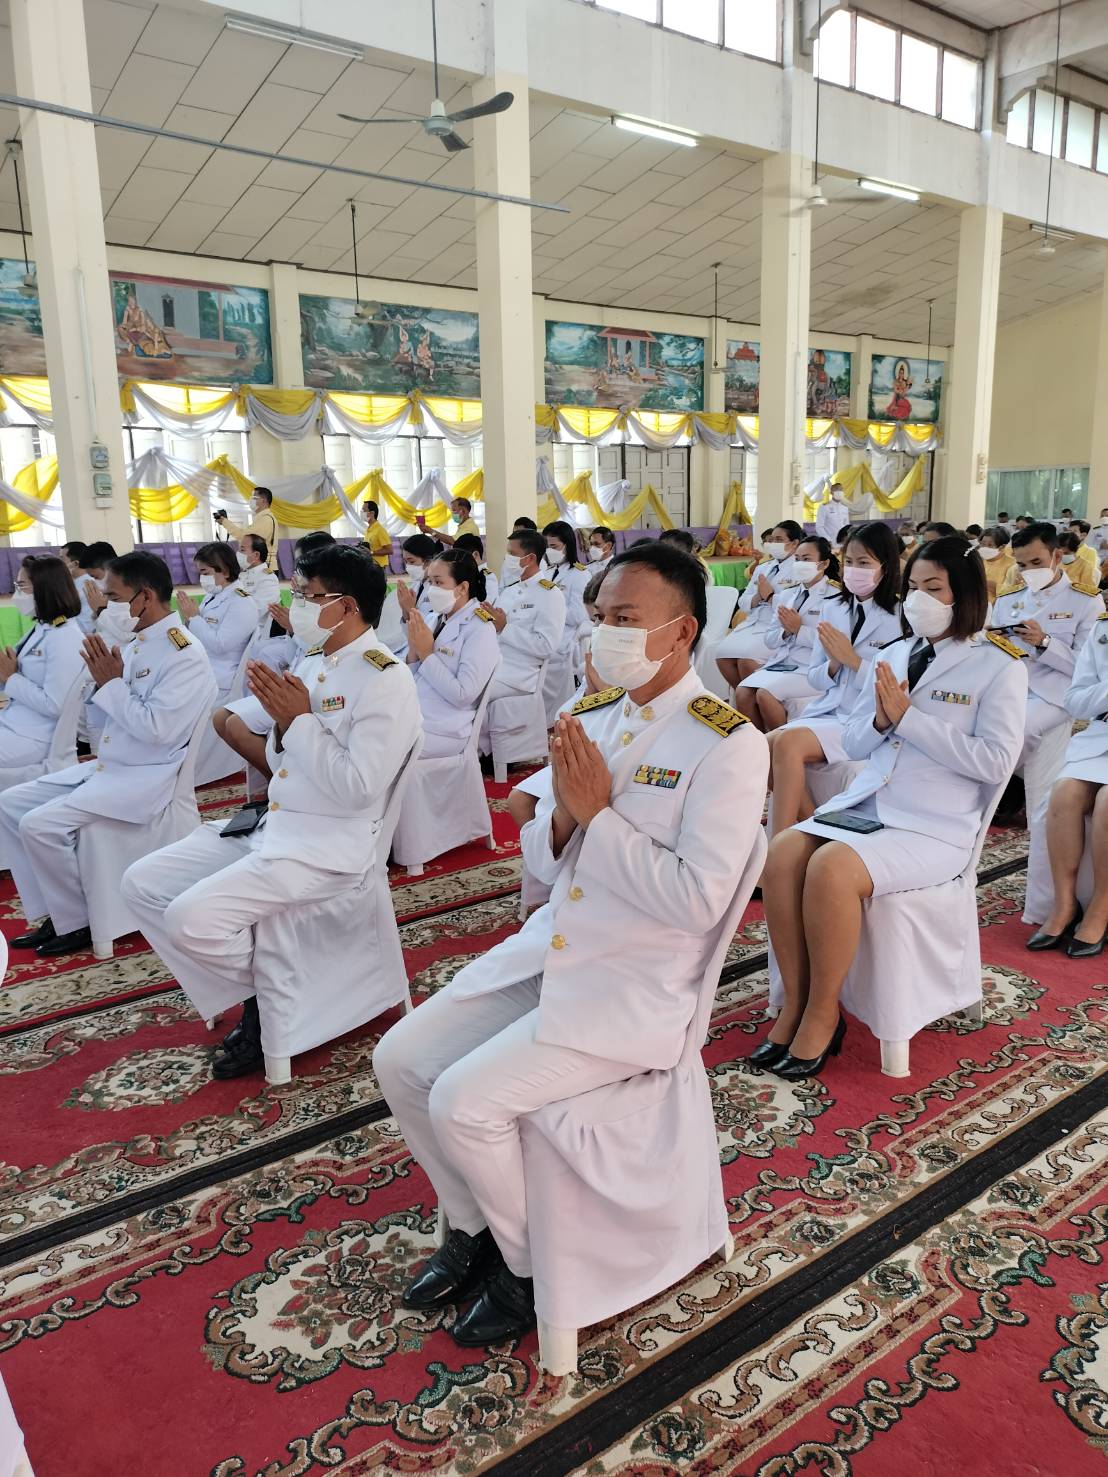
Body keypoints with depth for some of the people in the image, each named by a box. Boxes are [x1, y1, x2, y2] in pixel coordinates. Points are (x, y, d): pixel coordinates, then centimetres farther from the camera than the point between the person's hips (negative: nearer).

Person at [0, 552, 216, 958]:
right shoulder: (138, 644, 9)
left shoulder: (185, 655, -18)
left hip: (144, 777, -10)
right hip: (106, 766, 10)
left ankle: (76, 923, 0)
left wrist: (112, 682, -15)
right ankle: (52, 912, 11)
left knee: (40, 824, -19)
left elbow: (155, 729, -25)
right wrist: (102, 680, -4)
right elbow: (113, 712, 16)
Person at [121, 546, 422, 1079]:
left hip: (328, 845, -9)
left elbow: (357, 787, -23)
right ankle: (248, 997, 8)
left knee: (192, 916, -23)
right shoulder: (311, 663, 10)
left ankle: (275, 1000, 4)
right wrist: (282, 720, -4)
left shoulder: (386, 680, -15)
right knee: (142, 883, 4)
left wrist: (302, 718, -17)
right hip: (271, 826, 9)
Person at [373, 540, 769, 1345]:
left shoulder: (727, 743, -15)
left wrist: (599, 813, -20)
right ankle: (473, 1228, 25)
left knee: (463, 1102, -17)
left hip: (636, 989, -7)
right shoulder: (590, 718, 5)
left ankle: (531, 1269, 12)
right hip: (548, 951, 7)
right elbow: (542, 862, 10)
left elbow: (697, 900, -22)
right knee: (401, 1061, 2)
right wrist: (564, 814, -12)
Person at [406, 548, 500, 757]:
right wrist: (414, 649, -5)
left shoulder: (480, 630, -11)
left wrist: (426, 653, -14)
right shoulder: (439, 619, 11)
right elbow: (414, 680, 14)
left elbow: (463, 695, -18)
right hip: (411, 716, 7)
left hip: (442, 732, -7)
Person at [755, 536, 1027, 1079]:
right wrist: (880, 720, -6)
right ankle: (795, 1002, -9)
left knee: (831, 868, -31)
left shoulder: (999, 666, 0)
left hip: (935, 827, -5)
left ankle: (822, 1014, -11)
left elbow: (996, 761, -12)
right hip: (863, 805, 6)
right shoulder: (889, 656, 16)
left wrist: (908, 717, -14)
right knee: (781, 853, -22)